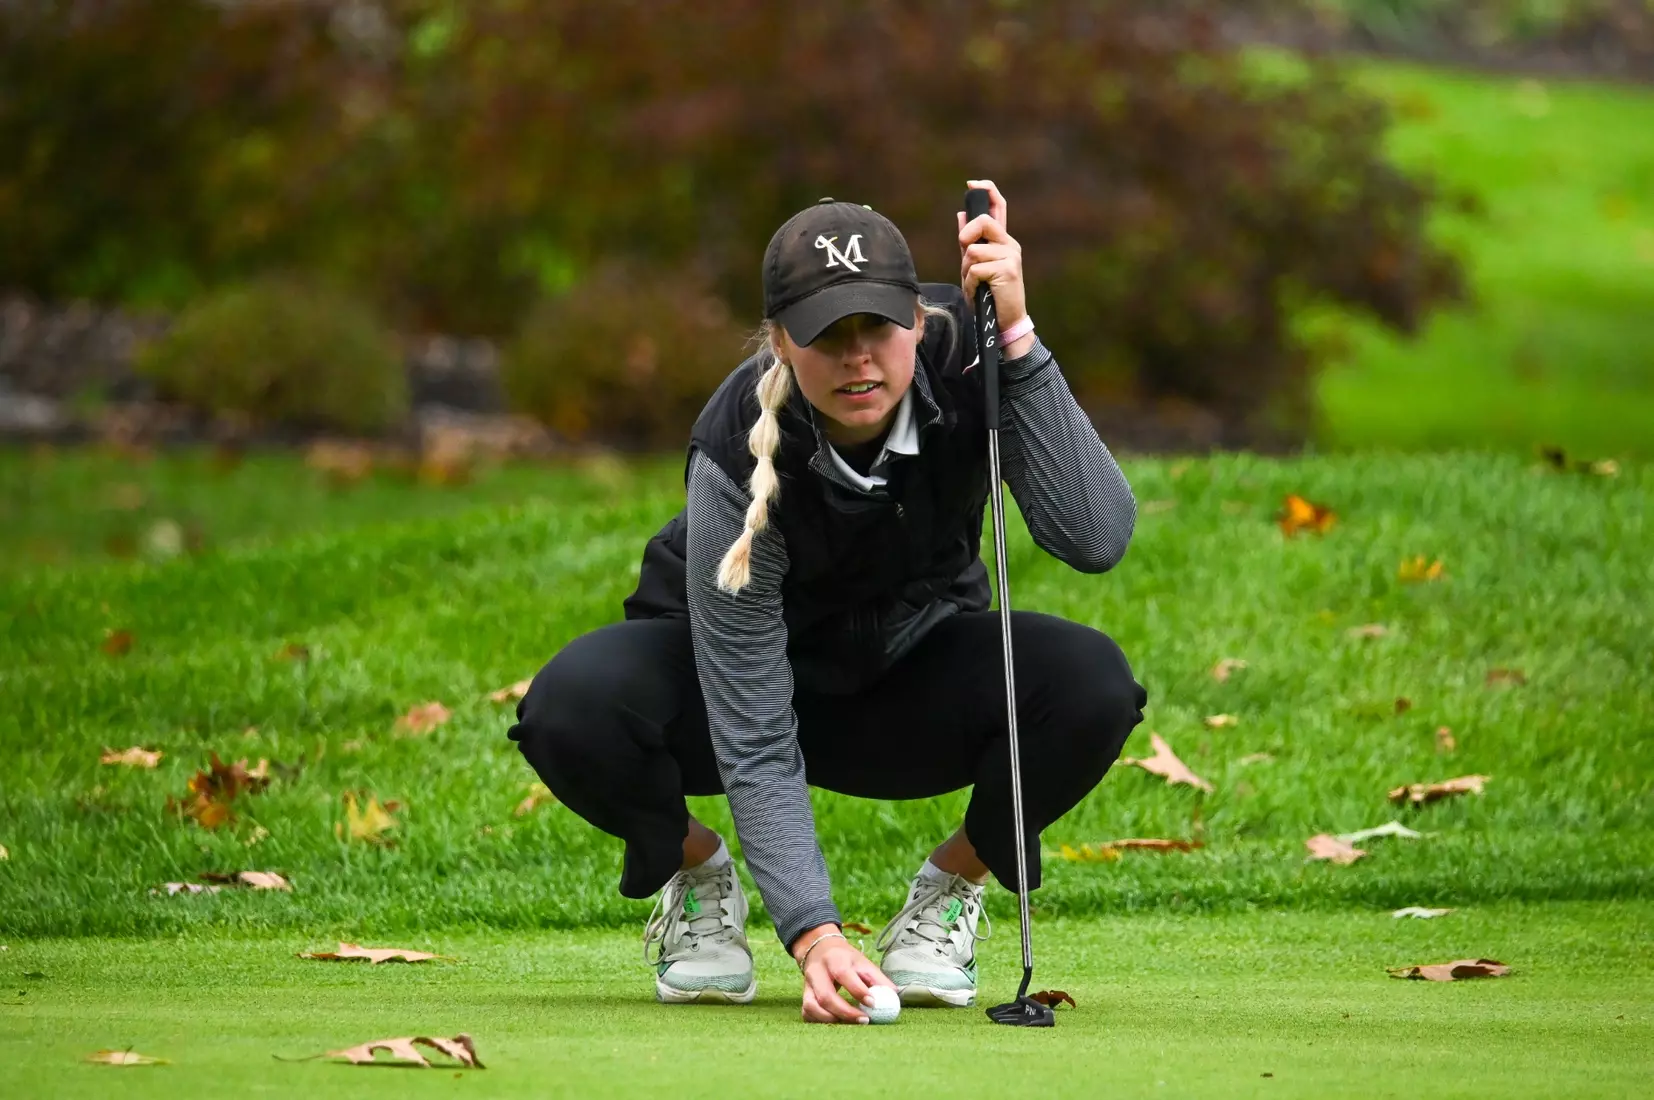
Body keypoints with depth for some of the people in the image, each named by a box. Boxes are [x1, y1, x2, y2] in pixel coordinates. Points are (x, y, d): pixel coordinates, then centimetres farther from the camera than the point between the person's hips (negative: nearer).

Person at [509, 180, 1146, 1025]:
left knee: (1092, 683, -30)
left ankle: (952, 886, 1)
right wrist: (812, 934, -44)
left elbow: (1095, 537, -39)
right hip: (760, 670, -2)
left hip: (917, 678, 2)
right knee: (575, 704, -35)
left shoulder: (963, 357, -26)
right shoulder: (738, 454, -33)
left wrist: (1015, 335, -45)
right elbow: (753, 737, -33)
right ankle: (698, 875, 0)